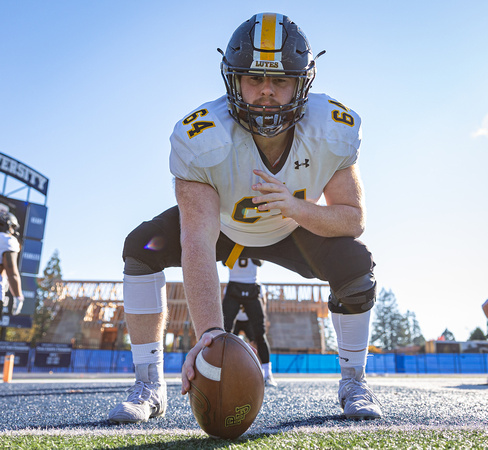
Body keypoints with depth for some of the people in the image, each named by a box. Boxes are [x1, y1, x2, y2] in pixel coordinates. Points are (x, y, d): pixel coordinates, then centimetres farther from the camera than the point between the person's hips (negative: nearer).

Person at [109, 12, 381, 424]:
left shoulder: (332, 132, -29)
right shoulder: (201, 139, -37)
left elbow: (354, 219, -21)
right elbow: (197, 242, -46)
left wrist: (296, 207, -41)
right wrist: (210, 332, -58)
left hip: (299, 225, 1)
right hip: (222, 224, 0)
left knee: (356, 266, -24)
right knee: (142, 248, -22)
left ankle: (354, 383, 4)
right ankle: (149, 387, -7)